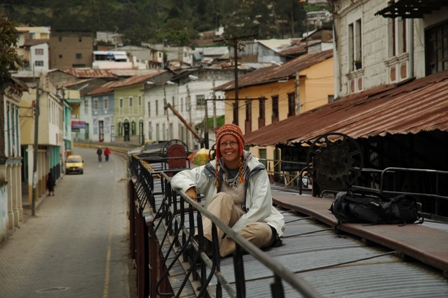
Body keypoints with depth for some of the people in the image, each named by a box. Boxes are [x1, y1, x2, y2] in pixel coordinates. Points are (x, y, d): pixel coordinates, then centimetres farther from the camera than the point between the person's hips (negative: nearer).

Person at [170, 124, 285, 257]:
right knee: (222, 198, -27)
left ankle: (209, 251, -42)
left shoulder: (256, 170, -7)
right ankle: (203, 243, -47)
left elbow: (261, 208, -14)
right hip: (225, 224, 1)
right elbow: (178, 177, 1)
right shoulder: (213, 170, 0)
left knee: (263, 231, -36)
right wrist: (188, 187, -24)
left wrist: (233, 232, -20)